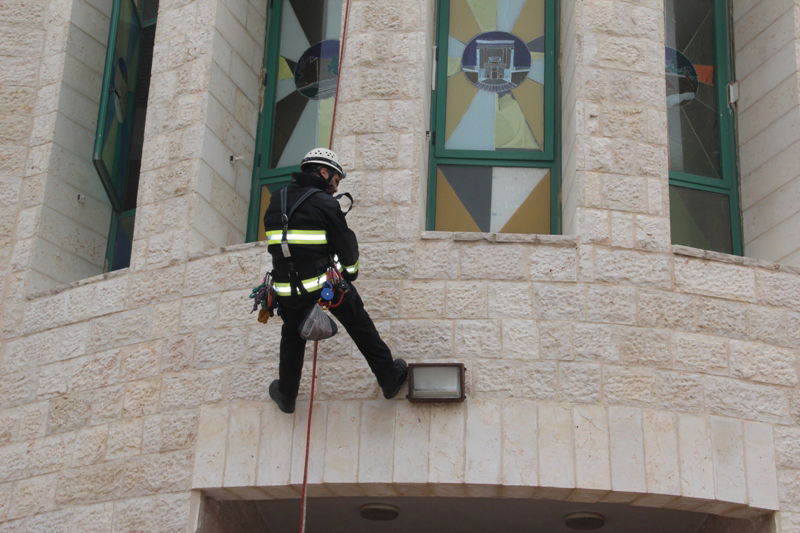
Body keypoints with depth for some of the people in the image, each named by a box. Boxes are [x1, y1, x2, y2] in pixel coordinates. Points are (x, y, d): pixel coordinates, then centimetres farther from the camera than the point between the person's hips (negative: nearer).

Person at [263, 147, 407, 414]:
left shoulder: (276, 202, 8)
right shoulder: (324, 203, -8)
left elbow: (275, 246, 14)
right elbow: (346, 245, -3)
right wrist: (350, 273, 15)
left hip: (287, 289, 4)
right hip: (326, 282, -4)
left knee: (292, 337, 24)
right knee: (361, 328, 14)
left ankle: (286, 396, 35)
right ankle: (389, 379, 23)